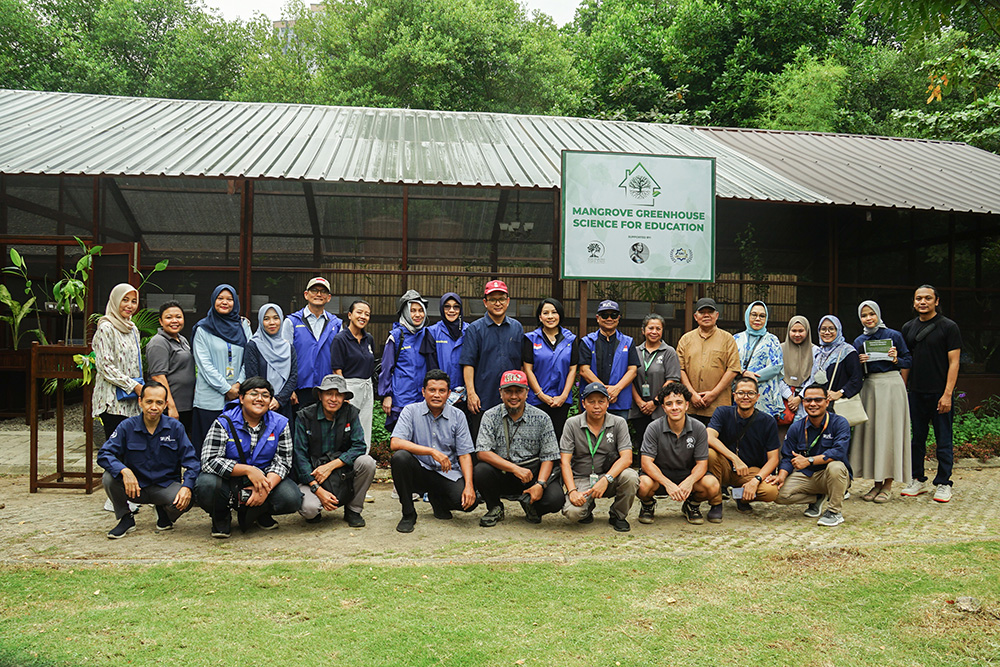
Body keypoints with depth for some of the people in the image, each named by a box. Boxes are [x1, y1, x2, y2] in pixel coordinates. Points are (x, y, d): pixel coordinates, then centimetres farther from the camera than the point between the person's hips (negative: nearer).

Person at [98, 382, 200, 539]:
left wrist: (187, 487, -25)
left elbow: (191, 461, -7)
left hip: (166, 485, 0)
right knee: (109, 478, -27)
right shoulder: (127, 426, -5)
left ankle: (164, 514, 9)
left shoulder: (175, 427, -5)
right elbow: (104, 454, -13)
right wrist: (124, 471, -33)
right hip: (135, 486, 1)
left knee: (184, 501, -31)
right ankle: (126, 519, 0)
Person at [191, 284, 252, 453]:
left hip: (237, 396, 3)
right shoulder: (203, 329, 1)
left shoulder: (243, 326, 12)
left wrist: (239, 384, -7)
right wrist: (226, 389, -10)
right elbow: (204, 364, -5)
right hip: (210, 399, -3)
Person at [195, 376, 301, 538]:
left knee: (292, 499, -24)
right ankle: (221, 516, 3)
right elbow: (209, 461, -18)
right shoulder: (224, 423, -9)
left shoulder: (279, 424, -1)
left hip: (265, 478, 2)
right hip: (228, 481, -2)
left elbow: (282, 461, -4)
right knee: (206, 485, -34)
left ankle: (257, 513, 10)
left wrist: (266, 487, -24)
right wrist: (248, 470, -28)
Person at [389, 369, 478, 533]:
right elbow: (395, 443, -18)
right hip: (418, 471, -2)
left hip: (447, 474, 2)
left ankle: (436, 498, 14)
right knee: (399, 457, -32)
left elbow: (464, 454, -1)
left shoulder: (457, 416, 3)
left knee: (469, 502, -25)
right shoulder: (411, 411, -3)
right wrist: (432, 451, -27)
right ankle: (408, 514, -12)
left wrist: (469, 485, -17)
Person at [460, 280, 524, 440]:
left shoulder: (517, 328, 11)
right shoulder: (475, 329, 1)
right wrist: (471, 393, -12)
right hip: (482, 401, -3)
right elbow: (468, 364, -5)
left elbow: (523, 364, 15)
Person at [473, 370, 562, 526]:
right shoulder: (490, 416, -1)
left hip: (533, 472, 0)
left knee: (554, 499, -28)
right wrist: (515, 469, -23)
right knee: (480, 471, -31)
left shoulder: (542, 419, 1)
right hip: (501, 472, 0)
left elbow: (549, 457, -1)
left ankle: (529, 504, 10)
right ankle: (495, 508, 1)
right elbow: (482, 452, -12)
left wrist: (540, 484, -19)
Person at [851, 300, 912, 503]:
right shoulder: (859, 341, 11)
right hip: (869, 386, 4)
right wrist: (860, 362, -6)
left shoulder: (894, 336, 0)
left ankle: (888, 484, 3)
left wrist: (895, 359, -17)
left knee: (889, 431, -4)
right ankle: (877, 483, 11)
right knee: (870, 432, 2)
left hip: (891, 385, -4)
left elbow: (908, 362, 2)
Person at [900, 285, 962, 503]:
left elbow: (953, 362, -7)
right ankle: (918, 480, 20)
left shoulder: (948, 327, -3)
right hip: (916, 393, 4)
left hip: (940, 393, -4)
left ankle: (943, 483, 11)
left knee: (943, 440, 2)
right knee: (917, 438, 10)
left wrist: (947, 394, -14)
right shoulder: (908, 328, 11)